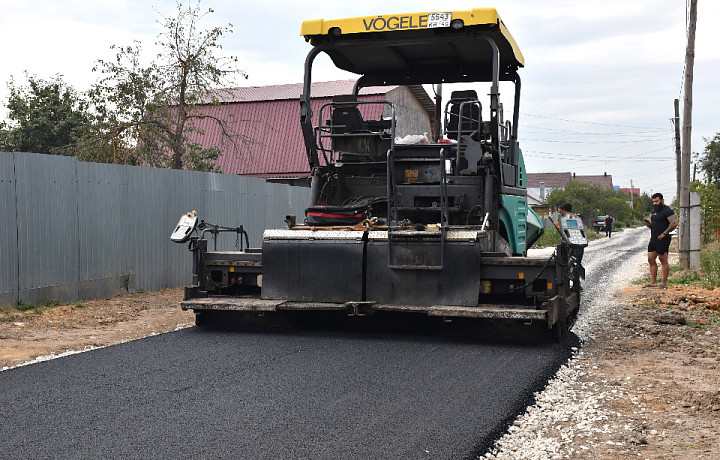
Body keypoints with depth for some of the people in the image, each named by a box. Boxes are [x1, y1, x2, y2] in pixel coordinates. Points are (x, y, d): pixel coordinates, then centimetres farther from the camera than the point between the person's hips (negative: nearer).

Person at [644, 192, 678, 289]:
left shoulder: (667, 210, -10)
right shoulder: (654, 211, 19)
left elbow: (674, 223, -21)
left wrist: (665, 233, -21)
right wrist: (649, 225, 6)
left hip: (662, 240, -9)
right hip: (653, 239, 9)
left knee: (663, 260, -5)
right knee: (651, 259, 8)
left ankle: (664, 283, -1)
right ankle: (653, 282, 13)